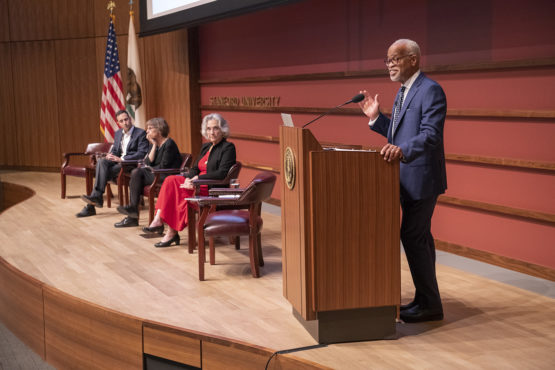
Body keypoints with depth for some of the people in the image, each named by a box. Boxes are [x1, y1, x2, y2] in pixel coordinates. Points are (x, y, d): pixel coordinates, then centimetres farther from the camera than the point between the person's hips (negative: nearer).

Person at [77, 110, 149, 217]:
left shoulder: (141, 133, -5)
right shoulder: (118, 133, 18)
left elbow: (142, 154, -13)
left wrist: (122, 159, -19)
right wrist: (110, 155, -4)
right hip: (118, 161, 6)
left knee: (102, 171, -25)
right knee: (101, 162, -24)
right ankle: (96, 196, -30)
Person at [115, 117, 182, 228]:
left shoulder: (169, 144, -10)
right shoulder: (153, 143, 15)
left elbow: (163, 166, -13)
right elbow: (148, 163, 2)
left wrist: (148, 169, -1)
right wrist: (154, 145, -3)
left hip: (168, 177, -8)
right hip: (156, 175, 8)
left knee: (137, 174, -21)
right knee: (135, 172, -15)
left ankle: (133, 208, -10)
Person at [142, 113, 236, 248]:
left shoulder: (228, 147, -5)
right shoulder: (205, 147, 19)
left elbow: (222, 173, -17)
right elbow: (195, 168, 15)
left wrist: (197, 179, -20)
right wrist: (189, 179, -8)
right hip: (198, 186, 7)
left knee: (180, 192, -27)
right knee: (171, 180, -17)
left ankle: (172, 233, -18)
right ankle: (158, 220, -26)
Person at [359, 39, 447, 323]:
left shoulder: (430, 90, -14)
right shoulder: (403, 92, 16)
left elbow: (431, 134, -26)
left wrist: (403, 150, -41)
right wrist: (375, 117, 7)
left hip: (422, 178, -10)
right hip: (409, 179, 10)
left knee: (413, 237, -8)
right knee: (419, 238, 15)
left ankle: (429, 305, 3)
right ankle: (425, 300, 26)